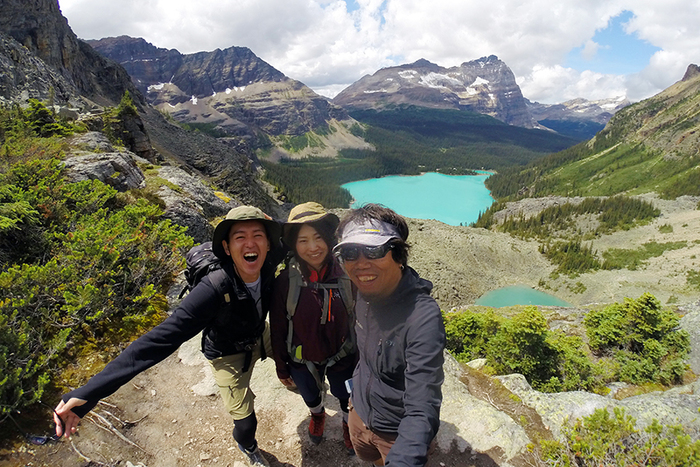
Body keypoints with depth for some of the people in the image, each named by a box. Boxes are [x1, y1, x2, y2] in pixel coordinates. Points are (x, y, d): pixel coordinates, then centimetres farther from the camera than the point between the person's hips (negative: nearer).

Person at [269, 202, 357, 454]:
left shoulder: (347, 275, -22)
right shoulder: (285, 282, -21)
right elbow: (277, 329, -9)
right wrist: (281, 367, 0)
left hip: (342, 358, 0)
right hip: (302, 361, 1)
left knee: (347, 399, 25)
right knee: (311, 397, 29)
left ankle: (348, 424, 59)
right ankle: (317, 415, 65)